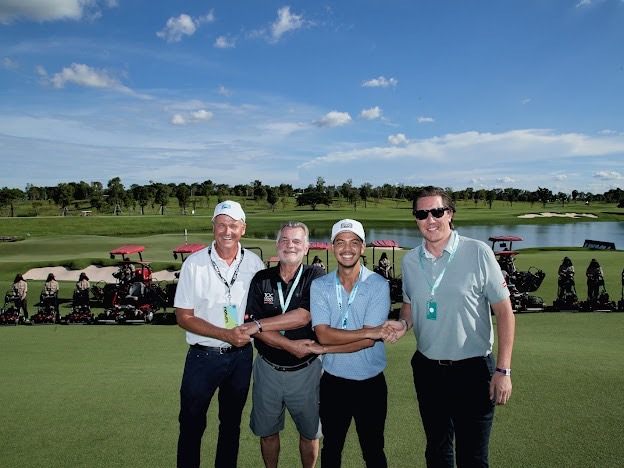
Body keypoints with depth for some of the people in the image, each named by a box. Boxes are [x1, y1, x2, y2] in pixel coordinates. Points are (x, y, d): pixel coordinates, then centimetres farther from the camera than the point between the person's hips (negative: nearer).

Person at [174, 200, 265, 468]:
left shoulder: (254, 263, -5)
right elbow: (184, 317, -10)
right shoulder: (195, 263, -12)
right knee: (191, 426, 11)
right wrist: (226, 335, -20)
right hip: (203, 356, -2)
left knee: (231, 423, 20)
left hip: (241, 355, 3)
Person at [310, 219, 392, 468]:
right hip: (333, 382, 2)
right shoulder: (319, 286, -5)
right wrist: (368, 331, -22)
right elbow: (324, 335, -16)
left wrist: (320, 348, -15)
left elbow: (369, 342, -18)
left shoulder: (379, 285, -11)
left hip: (371, 383, -1)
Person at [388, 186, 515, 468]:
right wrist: (403, 323, -8)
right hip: (427, 368, 4)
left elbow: (503, 311, -9)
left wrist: (503, 370, -12)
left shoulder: (478, 253, -12)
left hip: (473, 369, -4)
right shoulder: (409, 260, 1)